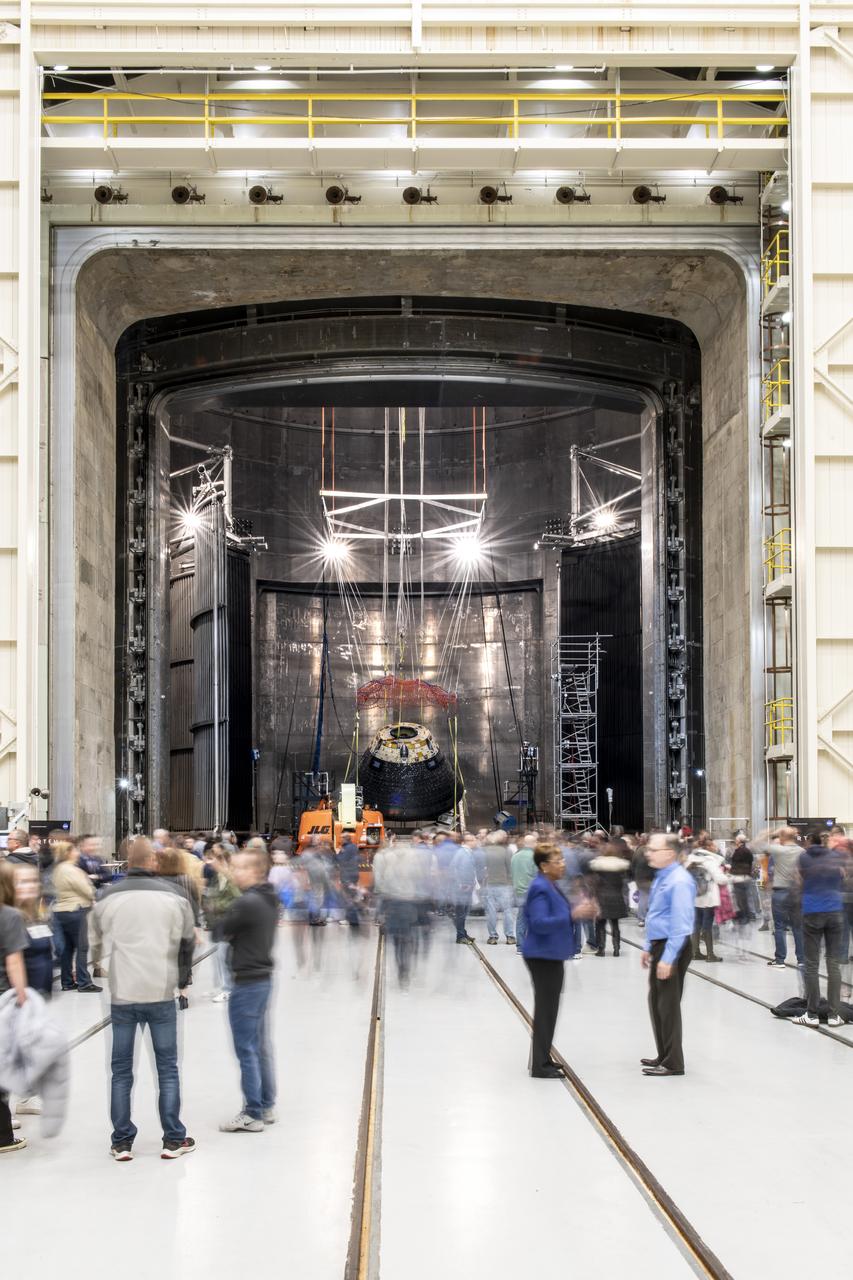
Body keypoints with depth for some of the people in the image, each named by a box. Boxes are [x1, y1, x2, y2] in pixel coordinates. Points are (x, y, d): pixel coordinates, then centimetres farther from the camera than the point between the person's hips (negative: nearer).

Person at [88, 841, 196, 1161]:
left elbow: (97, 942, 10)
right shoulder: (173, 898, -2)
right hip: (161, 993, 0)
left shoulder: (107, 898, -2)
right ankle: (174, 1140, 11)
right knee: (168, 1068, 9)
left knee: (121, 1070, 11)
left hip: (122, 994, 1)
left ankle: (121, 1142, 14)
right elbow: (187, 941, 9)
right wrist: (182, 977, 25)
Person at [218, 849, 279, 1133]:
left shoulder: (247, 903, -21)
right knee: (262, 1046, 16)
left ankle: (252, 1115, 2)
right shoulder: (269, 899, 8)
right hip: (264, 978, 9)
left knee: (246, 1050, -2)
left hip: (247, 983, -9)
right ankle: (267, 1106, 24)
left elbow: (221, 931, -15)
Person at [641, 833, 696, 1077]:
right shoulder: (661, 877, 10)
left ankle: (673, 1063, 7)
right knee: (656, 1002, 17)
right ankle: (664, 1056, 30)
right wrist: (649, 948, 22)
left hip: (673, 948, -10)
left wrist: (668, 958, -25)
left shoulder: (679, 881, -19)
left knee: (668, 1004, -2)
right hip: (660, 946, 10)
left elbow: (680, 924, -23)